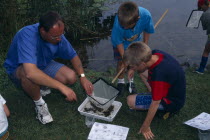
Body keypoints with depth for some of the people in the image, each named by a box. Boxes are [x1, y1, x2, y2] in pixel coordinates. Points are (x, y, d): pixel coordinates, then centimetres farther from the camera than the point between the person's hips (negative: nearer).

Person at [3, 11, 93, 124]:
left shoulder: (57, 35, -20)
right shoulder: (27, 35, -38)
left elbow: (73, 56, -4)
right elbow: (31, 72, -51)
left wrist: (82, 77, -17)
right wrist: (62, 87, -47)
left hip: (44, 65, 5)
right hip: (19, 69, -5)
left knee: (71, 77, -17)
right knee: (29, 76, -40)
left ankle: (40, 87, 9)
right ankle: (39, 103, -10)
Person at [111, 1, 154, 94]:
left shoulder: (146, 15, -39)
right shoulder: (118, 24, -43)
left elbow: (147, 30, -15)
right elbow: (118, 42, -25)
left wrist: (145, 43, -1)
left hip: (135, 42, 2)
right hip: (122, 43, -2)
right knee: (121, 62, 9)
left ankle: (131, 81, 36)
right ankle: (121, 82, 35)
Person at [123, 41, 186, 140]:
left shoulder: (159, 75, -40)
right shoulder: (154, 54, -18)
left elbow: (155, 103, -30)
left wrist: (145, 126, -19)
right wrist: (133, 68, -9)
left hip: (172, 102, -8)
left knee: (130, 101, -17)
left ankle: (166, 110, 0)